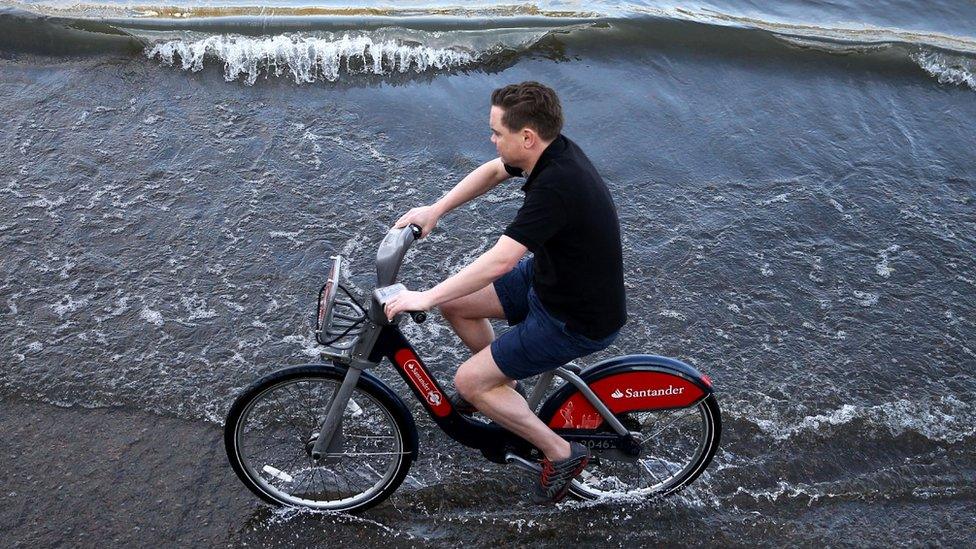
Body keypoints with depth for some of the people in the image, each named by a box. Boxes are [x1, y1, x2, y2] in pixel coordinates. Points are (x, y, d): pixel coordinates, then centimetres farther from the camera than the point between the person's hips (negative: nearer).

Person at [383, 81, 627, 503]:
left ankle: (562, 453, 8)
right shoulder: (552, 151, -5)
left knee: (468, 383, -6)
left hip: (580, 320, -9)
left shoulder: (557, 184, -33)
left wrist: (425, 298, -27)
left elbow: (500, 261, -36)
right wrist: (435, 210, 5)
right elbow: (492, 171, 13)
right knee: (455, 305, 9)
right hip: (549, 277, 9)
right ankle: (504, 384, 31)